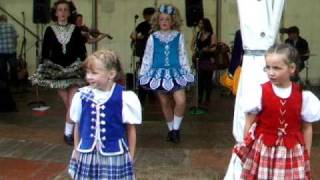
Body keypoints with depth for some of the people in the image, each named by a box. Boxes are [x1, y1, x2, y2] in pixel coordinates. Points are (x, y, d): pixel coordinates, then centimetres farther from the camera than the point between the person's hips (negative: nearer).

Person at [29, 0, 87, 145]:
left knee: (73, 103, -10)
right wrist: (44, 69, -3)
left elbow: (82, 50, 1)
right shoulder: (50, 30, 0)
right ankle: (71, 129, 23)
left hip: (74, 69, 0)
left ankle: (68, 133, -3)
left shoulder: (75, 30, 0)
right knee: (68, 104, 6)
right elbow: (45, 52, 2)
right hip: (56, 70, 1)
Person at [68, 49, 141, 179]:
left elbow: (130, 129, -3)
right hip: (88, 155, 3)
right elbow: (78, 125, 8)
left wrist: (130, 157, 1)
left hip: (114, 156, -3)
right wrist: (76, 150, 12)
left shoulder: (124, 98, -13)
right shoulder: (82, 96, -3)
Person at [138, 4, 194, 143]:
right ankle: (171, 130, 25)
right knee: (165, 103, 9)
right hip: (159, 72, 1)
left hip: (175, 72, -1)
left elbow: (182, 56, 5)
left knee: (181, 101, -15)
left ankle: (176, 129, 4)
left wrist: (187, 72, 5)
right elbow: (147, 57, 3)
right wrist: (142, 74, 2)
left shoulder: (178, 36, 1)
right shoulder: (153, 38, 0)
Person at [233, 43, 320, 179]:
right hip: (263, 150, -1)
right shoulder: (260, 92, -9)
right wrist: (245, 148, -1)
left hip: (292, 152, 1)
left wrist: (306, 156, 8)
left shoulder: (303, 96, -6)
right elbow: (249, 123, -2)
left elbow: (307, 128, 4)